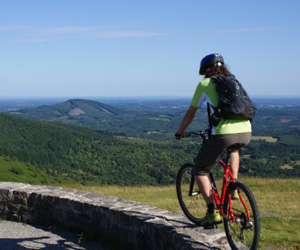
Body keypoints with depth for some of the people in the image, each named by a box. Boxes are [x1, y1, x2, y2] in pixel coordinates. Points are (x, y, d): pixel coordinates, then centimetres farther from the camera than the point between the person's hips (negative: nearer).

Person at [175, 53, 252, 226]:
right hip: (246, 133, 5)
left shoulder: (205, 84, 11)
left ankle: (212, 212, 3)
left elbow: (191, 113, 18)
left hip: (224, 133, -5)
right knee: (233, 149, 42)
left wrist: (181, 131, 34)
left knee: (200, 171, 14)